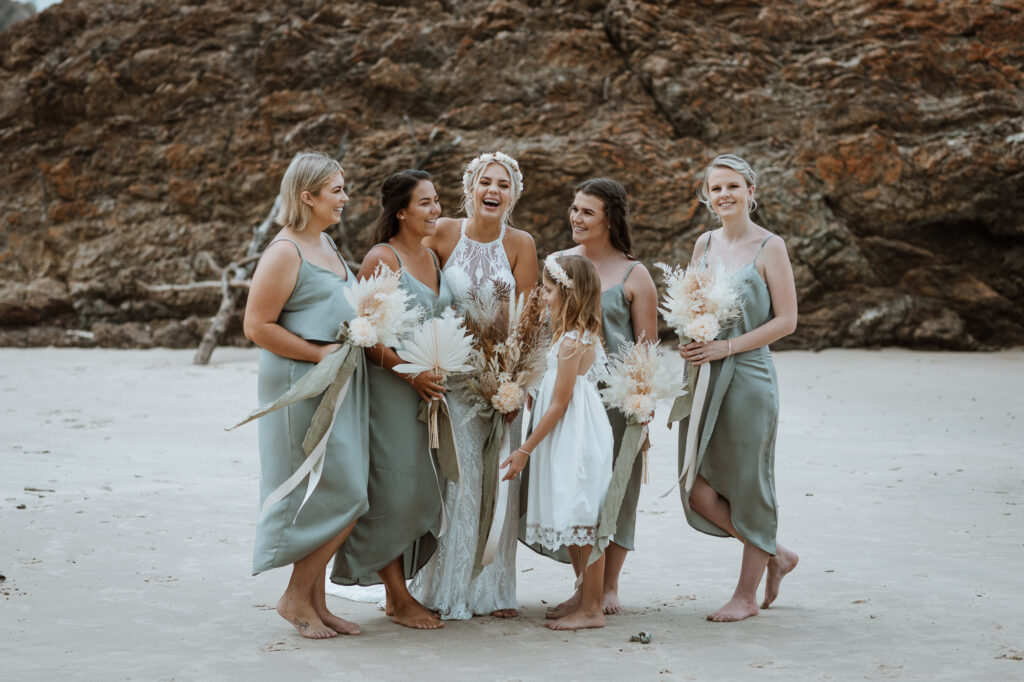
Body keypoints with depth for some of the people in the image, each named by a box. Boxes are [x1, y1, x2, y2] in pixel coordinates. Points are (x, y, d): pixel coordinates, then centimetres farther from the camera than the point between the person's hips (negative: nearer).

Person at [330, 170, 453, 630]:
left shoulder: (432, 257, 14)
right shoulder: (381, 259, -11)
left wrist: (435, 374, 12)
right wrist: (410, 373, -19)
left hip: (427, 385, 8)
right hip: (389, 385, -8)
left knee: (419, 489, 10)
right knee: (393, 489, -4)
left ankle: (400, 591, 19)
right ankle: (398, 599, 4)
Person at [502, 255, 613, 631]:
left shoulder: (571, 342, -17)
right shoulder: (585, 335, 11)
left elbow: (559, 404, -16)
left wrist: (525, 450, -12)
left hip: (576, 441, -10)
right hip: (570, 441, 10)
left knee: (581, 523, -4)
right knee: (575, 527, 14)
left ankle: (592, 609, 2)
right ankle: (587, 600, 21)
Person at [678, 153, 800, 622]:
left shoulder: (769, 247, -5)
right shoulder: (704, 244, 11)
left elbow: (786, 320, -8)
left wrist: (726, 346, -15)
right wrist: (689, 343, -2)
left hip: (749, 376, -5)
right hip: (703, 377, 6)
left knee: (748, 483, 3)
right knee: (698, 491, 1)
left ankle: (746, 593, 18)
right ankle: (776, 555, 23)